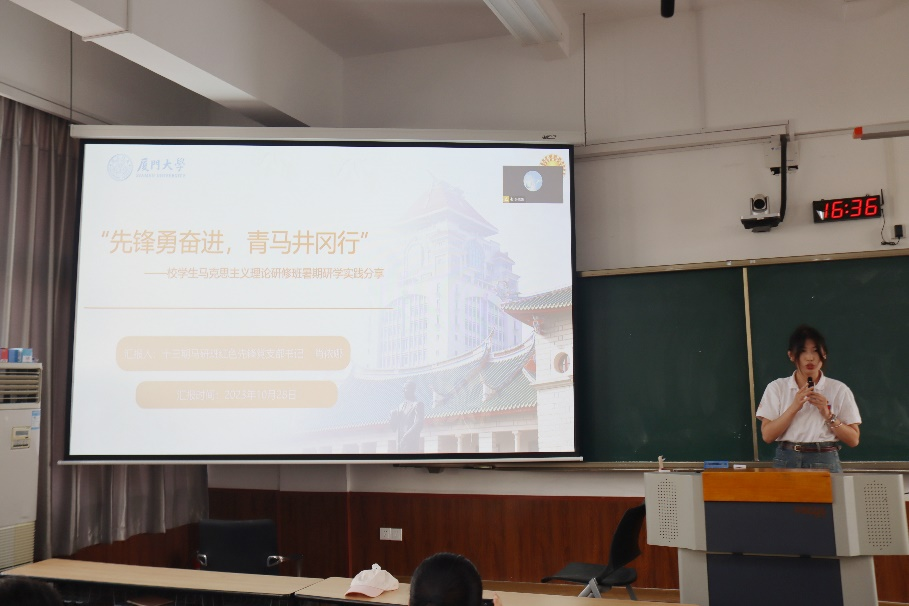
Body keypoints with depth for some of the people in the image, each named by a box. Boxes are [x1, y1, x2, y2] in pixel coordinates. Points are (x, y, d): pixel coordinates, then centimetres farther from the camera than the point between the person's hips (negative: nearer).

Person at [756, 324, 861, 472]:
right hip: (786, 461, 0)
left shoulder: (839, 390, 5)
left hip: (825, 463, 0)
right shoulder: (777, 388, 5)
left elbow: (853, 440, 4)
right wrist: (794, 407, -12)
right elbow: (767, 436, -4)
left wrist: (828, 415, -10)